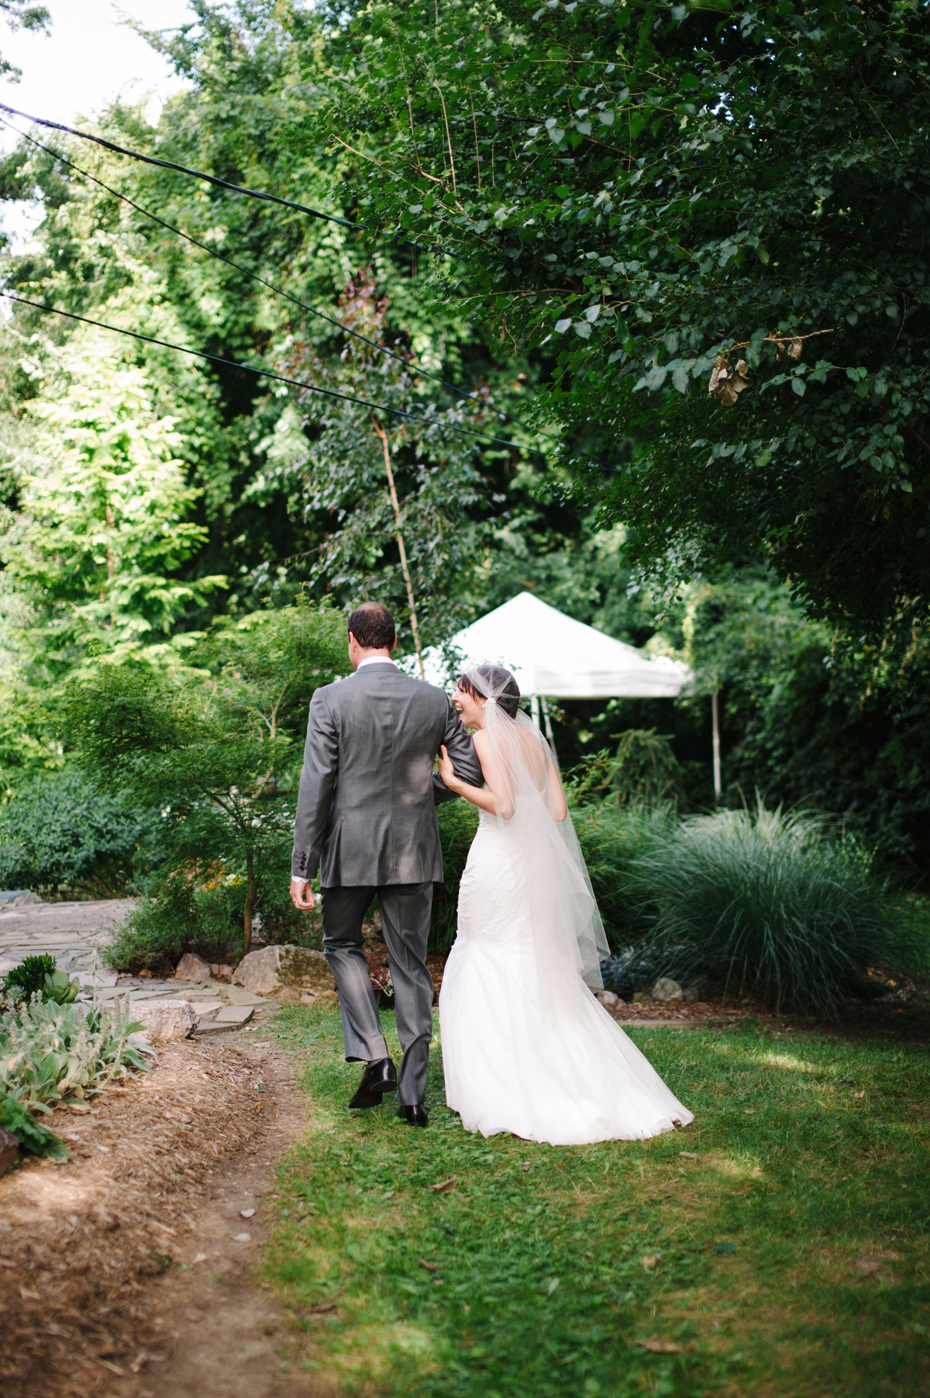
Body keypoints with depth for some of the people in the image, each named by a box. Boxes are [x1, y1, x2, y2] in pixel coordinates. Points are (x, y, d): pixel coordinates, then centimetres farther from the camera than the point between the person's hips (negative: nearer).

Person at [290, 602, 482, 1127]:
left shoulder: (331, 699, -8)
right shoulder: (435, 699, 1)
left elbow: (316, 787, -10)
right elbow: (472, 768, 1)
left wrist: (302, 867, -5)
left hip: (351, 849, -2)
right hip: (414, 851, 2)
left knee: (343, 945, 21)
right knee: (412, 966, 10)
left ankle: (374, 1056, 7)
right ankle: (414, 1092, 11)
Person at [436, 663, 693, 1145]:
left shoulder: (488, 735, -8)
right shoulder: (534, 737, 13)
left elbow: (502, 804, -19)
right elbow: (557, 809, 9)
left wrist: (455, 782, -8)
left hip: (499, 864, -8)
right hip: (537, 864, 8)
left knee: (488, 975, 2)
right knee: (540, 973, 15)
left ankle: (500, 1092, 3)